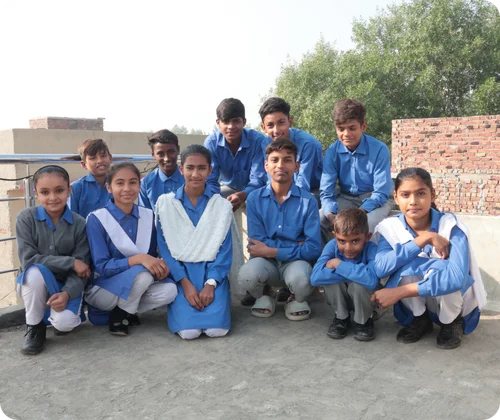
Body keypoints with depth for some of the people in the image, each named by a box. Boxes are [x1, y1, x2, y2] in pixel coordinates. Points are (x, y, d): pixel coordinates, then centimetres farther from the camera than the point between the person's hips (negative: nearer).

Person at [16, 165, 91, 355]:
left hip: (67, 285, 0)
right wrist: (70, 262, -25)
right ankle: (35, 327, -8)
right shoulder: (26, 217, -13)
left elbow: (81, 270, -12)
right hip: (35, 284, 0)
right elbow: (27, 259, -20)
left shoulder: (79, 223, -11)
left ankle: (68, 314, 12)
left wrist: (67, 293, -31)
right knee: (36, 271, -35)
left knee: (64, 322, -29)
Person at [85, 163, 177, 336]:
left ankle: (123, 311, 1)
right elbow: (102, 267, -19)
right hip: (103, 289, -5)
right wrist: (138, 259, -35)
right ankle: (119, 315, -5)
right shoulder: (97, 219, -15)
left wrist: (161, 265, -20)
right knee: (143, 273, -32)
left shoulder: (149, 216, -1)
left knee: (169, 290, -24)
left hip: (137, 285, 5)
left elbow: (152, 255, 5)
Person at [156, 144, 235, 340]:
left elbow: (225, 250, -1)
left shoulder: (222, 205, 3)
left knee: (217, 329, -21)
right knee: (188, 330, -22)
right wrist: (185, 283, -14)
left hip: (212, 272, 1)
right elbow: (165, 248, -2)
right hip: (180, 273, 0)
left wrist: (210, 283, -16)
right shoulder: (165, 203, 1)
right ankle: (180, 303, 10)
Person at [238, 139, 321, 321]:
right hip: (266, 262, 1)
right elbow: (257, 243, -7)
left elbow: (313, 248, -12)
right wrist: (296, 246, -12)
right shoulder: (254, 198, -3)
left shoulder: (307, 201, -7)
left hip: (295, 261, -1)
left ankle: (297, 300, 5)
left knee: (299, 278, -36)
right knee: (247, 274, -33)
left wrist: (271, 251, -14)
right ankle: (264, 296, 7)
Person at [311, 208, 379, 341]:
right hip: (339, 299, 2)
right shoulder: (332, 246, -21)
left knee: (359, 282, -34)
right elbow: (315, 277, -36)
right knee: (331, 277, -28)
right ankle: (341, 318, 0)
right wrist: (354, 273, -37)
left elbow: (371, 280, -48)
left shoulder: (371, 249, -28)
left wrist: (339, 265, -37)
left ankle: (364, 320, -1)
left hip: (363, 300, -2)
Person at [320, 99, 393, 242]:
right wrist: (331, 215, -32)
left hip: (375, 200, -3)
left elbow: (381, 192, -18)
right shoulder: (332, 152, -11)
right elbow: (326, 191, -11)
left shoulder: (379, 149, -19)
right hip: (346, 198, 3)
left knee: (368, 224, -34)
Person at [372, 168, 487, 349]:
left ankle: (453, 322, -2)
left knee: (442, 269, -34)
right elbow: (380, 268, -32)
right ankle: (420, 319, 0)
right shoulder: (390, 227, -15)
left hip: (455, 299, -1)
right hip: (416, 304, 2)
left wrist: (399, 292, -38)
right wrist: (424, 239, -35)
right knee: (407, 264, -29)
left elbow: (457, 277, -37)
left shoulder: (450, 225, -23)